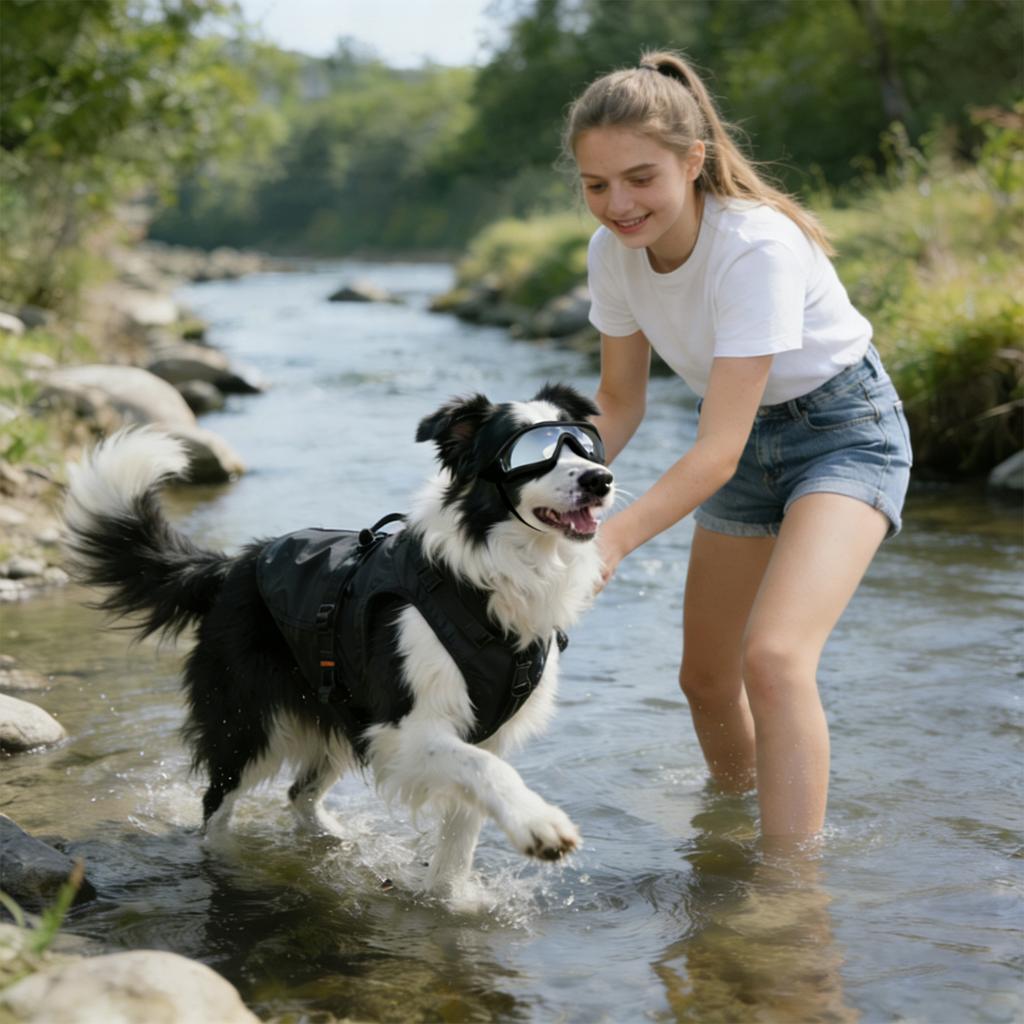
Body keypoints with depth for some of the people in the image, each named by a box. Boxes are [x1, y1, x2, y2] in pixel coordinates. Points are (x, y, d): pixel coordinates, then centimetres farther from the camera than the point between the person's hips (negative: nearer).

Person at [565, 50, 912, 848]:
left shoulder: (757, 245, -33)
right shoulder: (614, 253, -13)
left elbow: (717, 452, -33)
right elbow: (621, 404, -1)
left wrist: (614, 539, -44)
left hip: (844, 428, -7)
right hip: (747, 440, 7)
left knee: (775, 657, -28)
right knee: (706, 680, 13)